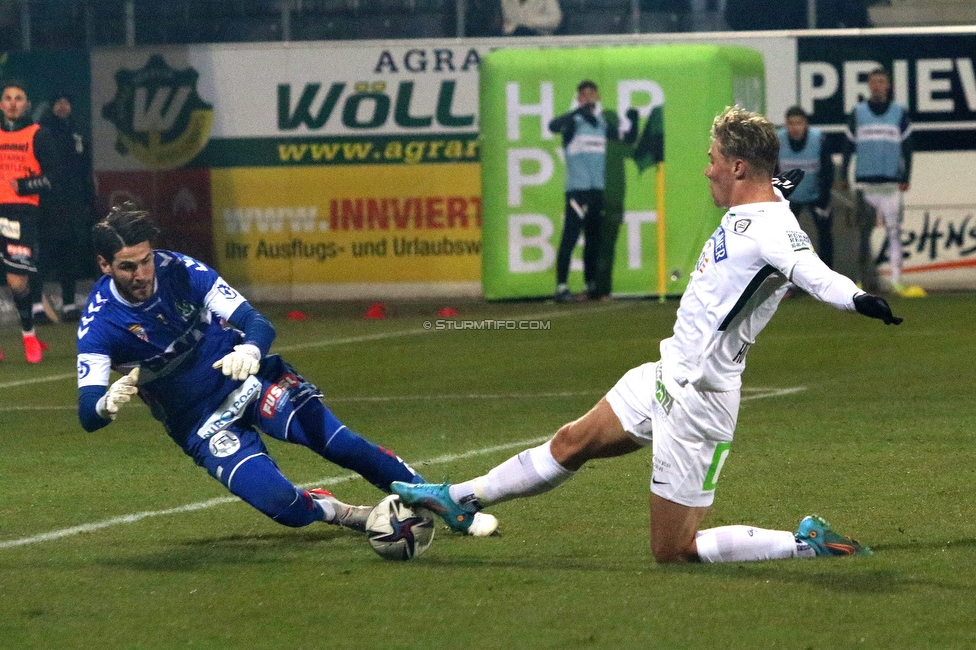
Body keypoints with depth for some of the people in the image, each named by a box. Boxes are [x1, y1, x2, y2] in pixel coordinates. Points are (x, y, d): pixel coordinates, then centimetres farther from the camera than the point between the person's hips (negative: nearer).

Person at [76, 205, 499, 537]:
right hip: (201, 424, -1)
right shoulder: (99, 324, -17)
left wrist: (249, 349, -41)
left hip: (248, 379, 1)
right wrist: (107, 403, -47)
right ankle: (331, 512, 13)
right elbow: (87, 415, -21)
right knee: (281, 504, -21)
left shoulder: (180, 271, -14)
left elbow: (258, 323, -16)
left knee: (339, 443, -16)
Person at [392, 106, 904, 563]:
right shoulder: (750, 209, 2)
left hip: (695, 401, -9)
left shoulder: (771, 230, -26)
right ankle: (462, 499, 40)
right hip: (666, 375, 9)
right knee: (572, 442, 24)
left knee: (672, 551, -3)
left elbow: (813, 273, -46)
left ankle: (806, 544, 2)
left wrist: (857, 299, -64)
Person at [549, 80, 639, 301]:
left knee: (594, 238, 10)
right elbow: (553, 126, -22)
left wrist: (633, 122, -1)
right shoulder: (573, 120, -1)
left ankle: (591, 284, 17)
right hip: (578, 189, -5)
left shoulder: (606, 122, 15)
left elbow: (626, 143, 17)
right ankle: (561, 286, -12)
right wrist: (580, 111, -33)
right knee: (570, 236, -10)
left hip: (600, 189, 5)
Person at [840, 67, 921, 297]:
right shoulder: (857, 113, 8)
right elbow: (849, 147, 12)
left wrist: (905, 178, 0)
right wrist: (844, 176, 8)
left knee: (894, 230, -6)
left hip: (891, 183, -1)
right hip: (865, 181, 1)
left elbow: (907, 148, 7)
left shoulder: (900, 113, 6)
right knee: (863, 232, 2)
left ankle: (896, 280, -8)